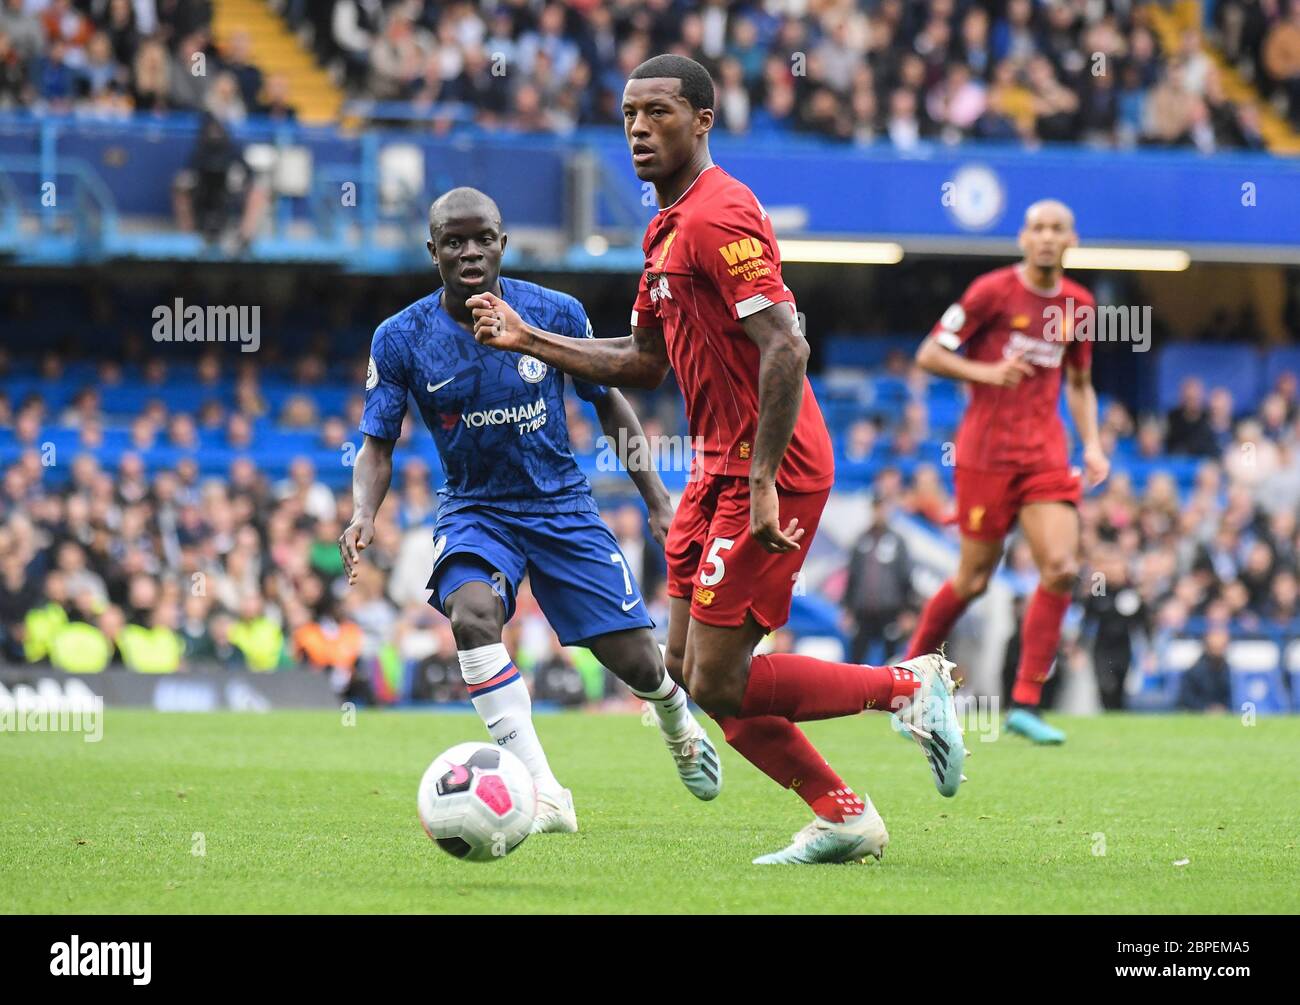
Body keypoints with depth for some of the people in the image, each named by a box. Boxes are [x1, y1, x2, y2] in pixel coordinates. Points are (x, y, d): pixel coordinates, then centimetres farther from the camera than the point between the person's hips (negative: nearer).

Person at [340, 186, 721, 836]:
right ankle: (544, 798, -32)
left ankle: (676, 719, 39)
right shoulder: (400, 340, -9)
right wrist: (363, 514, -24)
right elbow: (378, 443, -3)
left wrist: (658, 502, 3)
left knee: (637, 662, -2)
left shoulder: (556, 314, -8)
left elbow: (609, 402, 5)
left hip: (561, 503, 1)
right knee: (471, 614, -33)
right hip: (473, 509, -1)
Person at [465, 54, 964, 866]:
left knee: (717, 682, -10)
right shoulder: (668, 227, 16)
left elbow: (786, 349, -25)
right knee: (689, 665, 9)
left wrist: (763, 482, -27)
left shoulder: (718, 217, -17)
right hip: (720, 465, 10)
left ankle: (910, 686, 3)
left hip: (765, 470, -10)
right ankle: (843, 818, 16)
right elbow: (645, 362, 25)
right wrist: (529, 339, 20)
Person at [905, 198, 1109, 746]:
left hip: (1045, 453, 4)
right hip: (986, 449, -4)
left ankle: (1025, 703, -6)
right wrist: (987, 372, -20)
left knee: (1062, 568, -12)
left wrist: (1091, 445, 8)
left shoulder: (1078, 305, 9)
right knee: (974, 578, 0)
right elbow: (928, 355, -5)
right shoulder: (993, 291, -6)